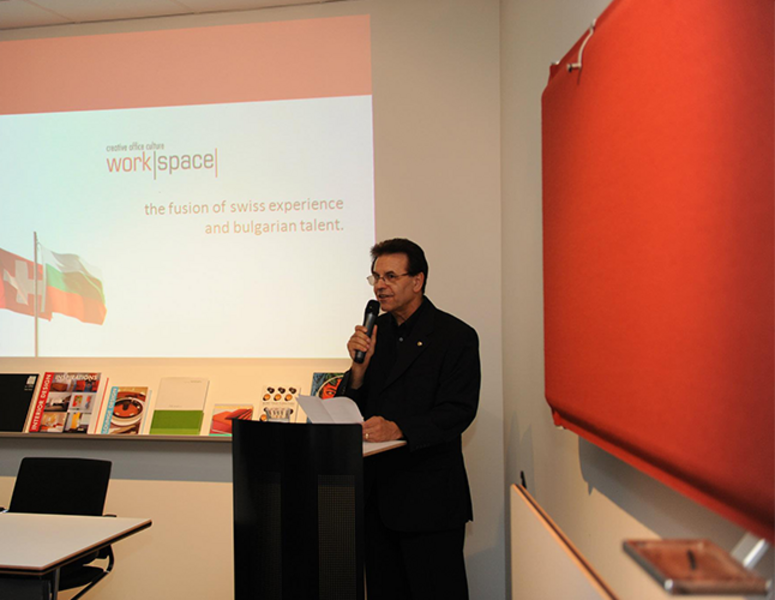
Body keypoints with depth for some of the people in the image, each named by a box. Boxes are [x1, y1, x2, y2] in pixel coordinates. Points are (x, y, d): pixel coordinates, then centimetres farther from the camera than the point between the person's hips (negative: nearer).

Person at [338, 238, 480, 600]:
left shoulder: (456, 336, -7)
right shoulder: (375, 331, 10)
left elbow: (458, 412, -15)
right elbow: (354, 410, 9)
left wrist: (398, 429, -28)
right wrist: (360, 366, -10)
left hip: (430, 497, -6)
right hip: (377, 494, 6)